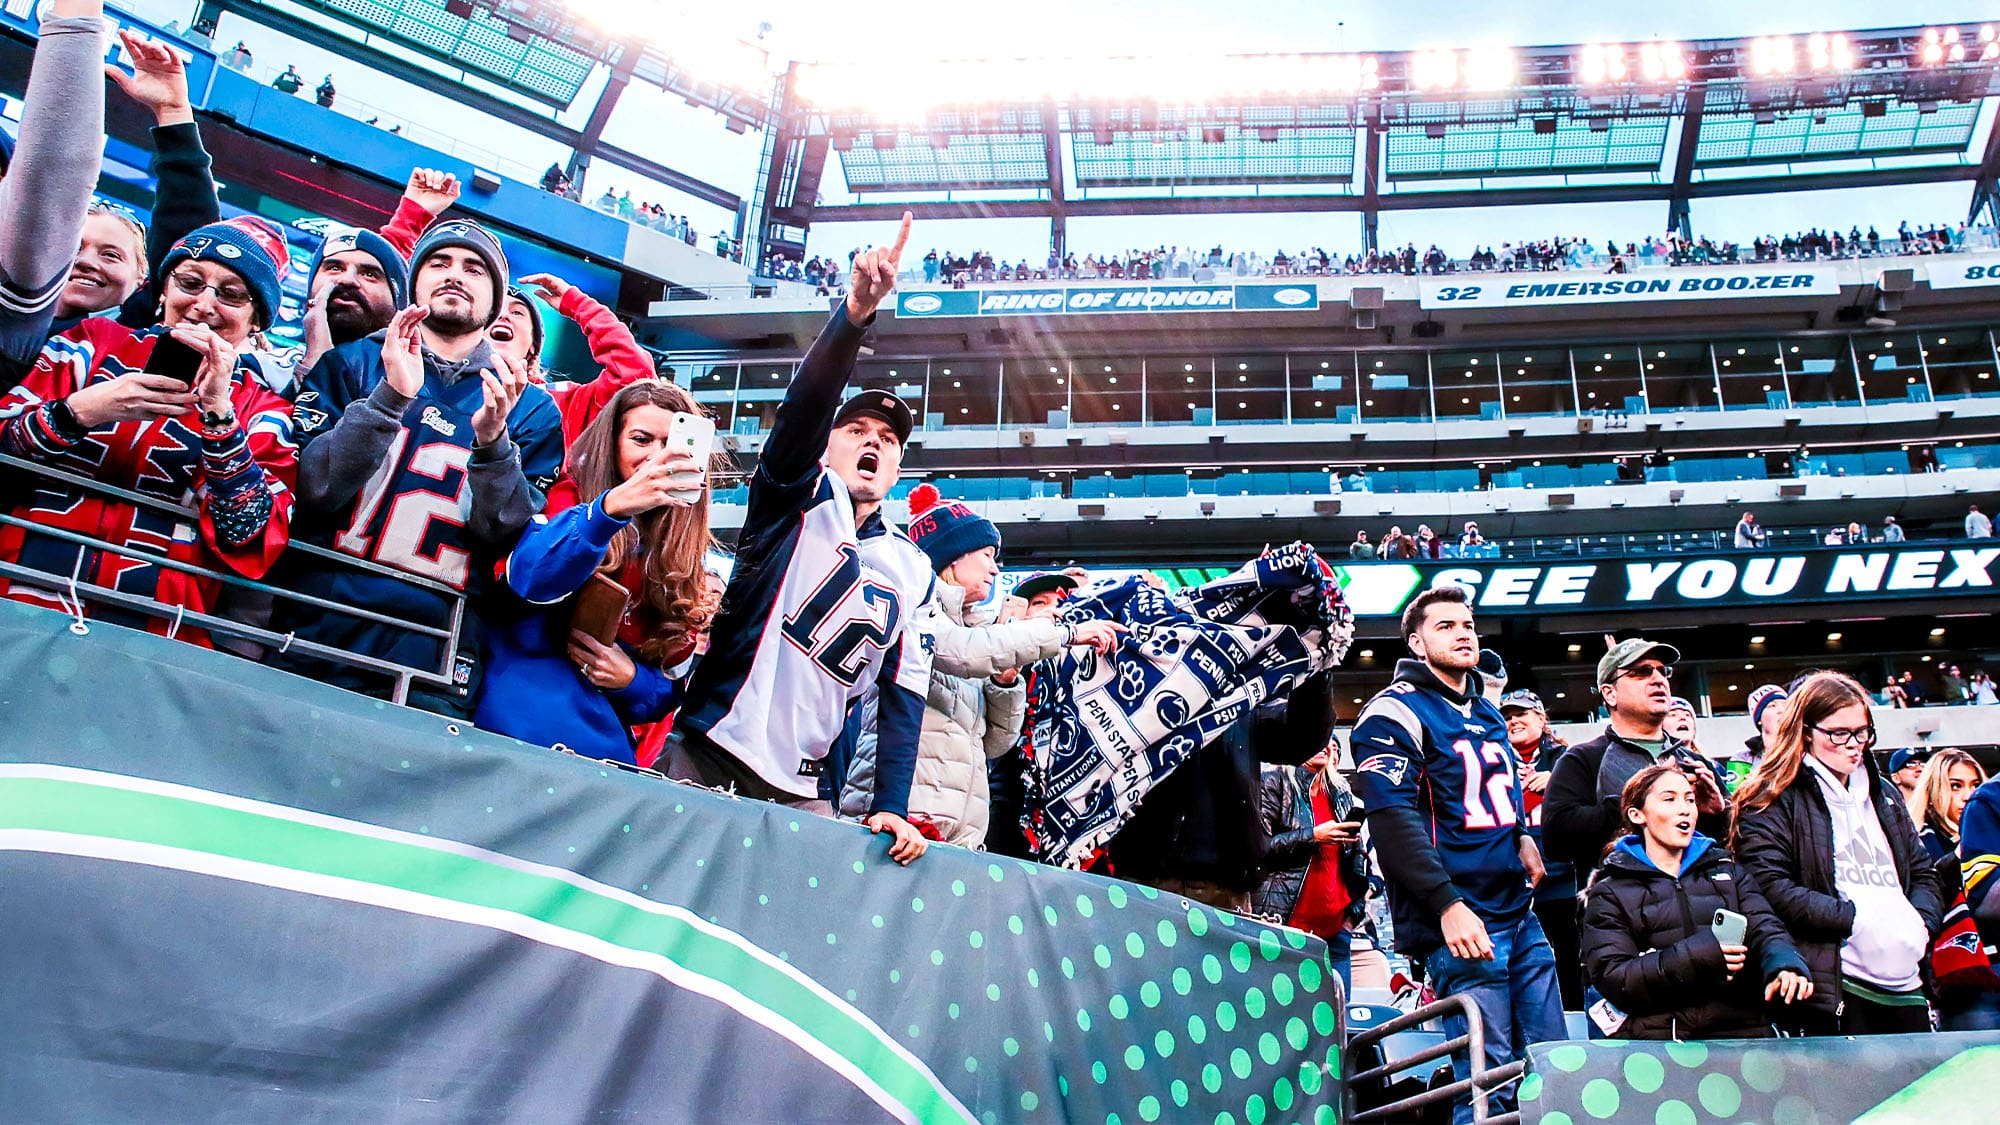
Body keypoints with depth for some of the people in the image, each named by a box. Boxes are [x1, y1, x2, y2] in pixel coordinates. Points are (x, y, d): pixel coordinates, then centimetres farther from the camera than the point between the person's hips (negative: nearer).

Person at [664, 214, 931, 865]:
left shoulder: (912, 571, 15)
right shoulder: (802, 495, 5)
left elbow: (904, 695, 12)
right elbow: (806, 403, -14)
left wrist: (892, 807, -1)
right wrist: (856, 313, -32)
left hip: (805, 791, 4)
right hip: (708, 751, -3)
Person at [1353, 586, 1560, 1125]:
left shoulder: (1487, 711, 20)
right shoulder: (1396, 712, -6)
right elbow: (1391, 818, -16)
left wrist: (1520, 834, 15)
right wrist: (1448, 905, -23)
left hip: (1519, 914, 8)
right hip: (1459, 920, -8)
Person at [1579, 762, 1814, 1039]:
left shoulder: (1727, 871, 24)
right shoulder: (1610, 893, 12)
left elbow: (1764, 928, 10)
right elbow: (1612, 979, -1)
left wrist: (1784, 964, -15)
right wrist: (1693, 956, -14)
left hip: (1739, 1032, 3)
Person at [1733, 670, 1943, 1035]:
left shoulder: (1884, 794, 20)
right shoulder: (1772, 800, -2)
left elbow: (1922, 874, 22)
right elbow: (1770, 887, -12)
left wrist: (1920, 922, 1)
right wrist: (1854, 919, -17)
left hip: (1906, 984, 6)